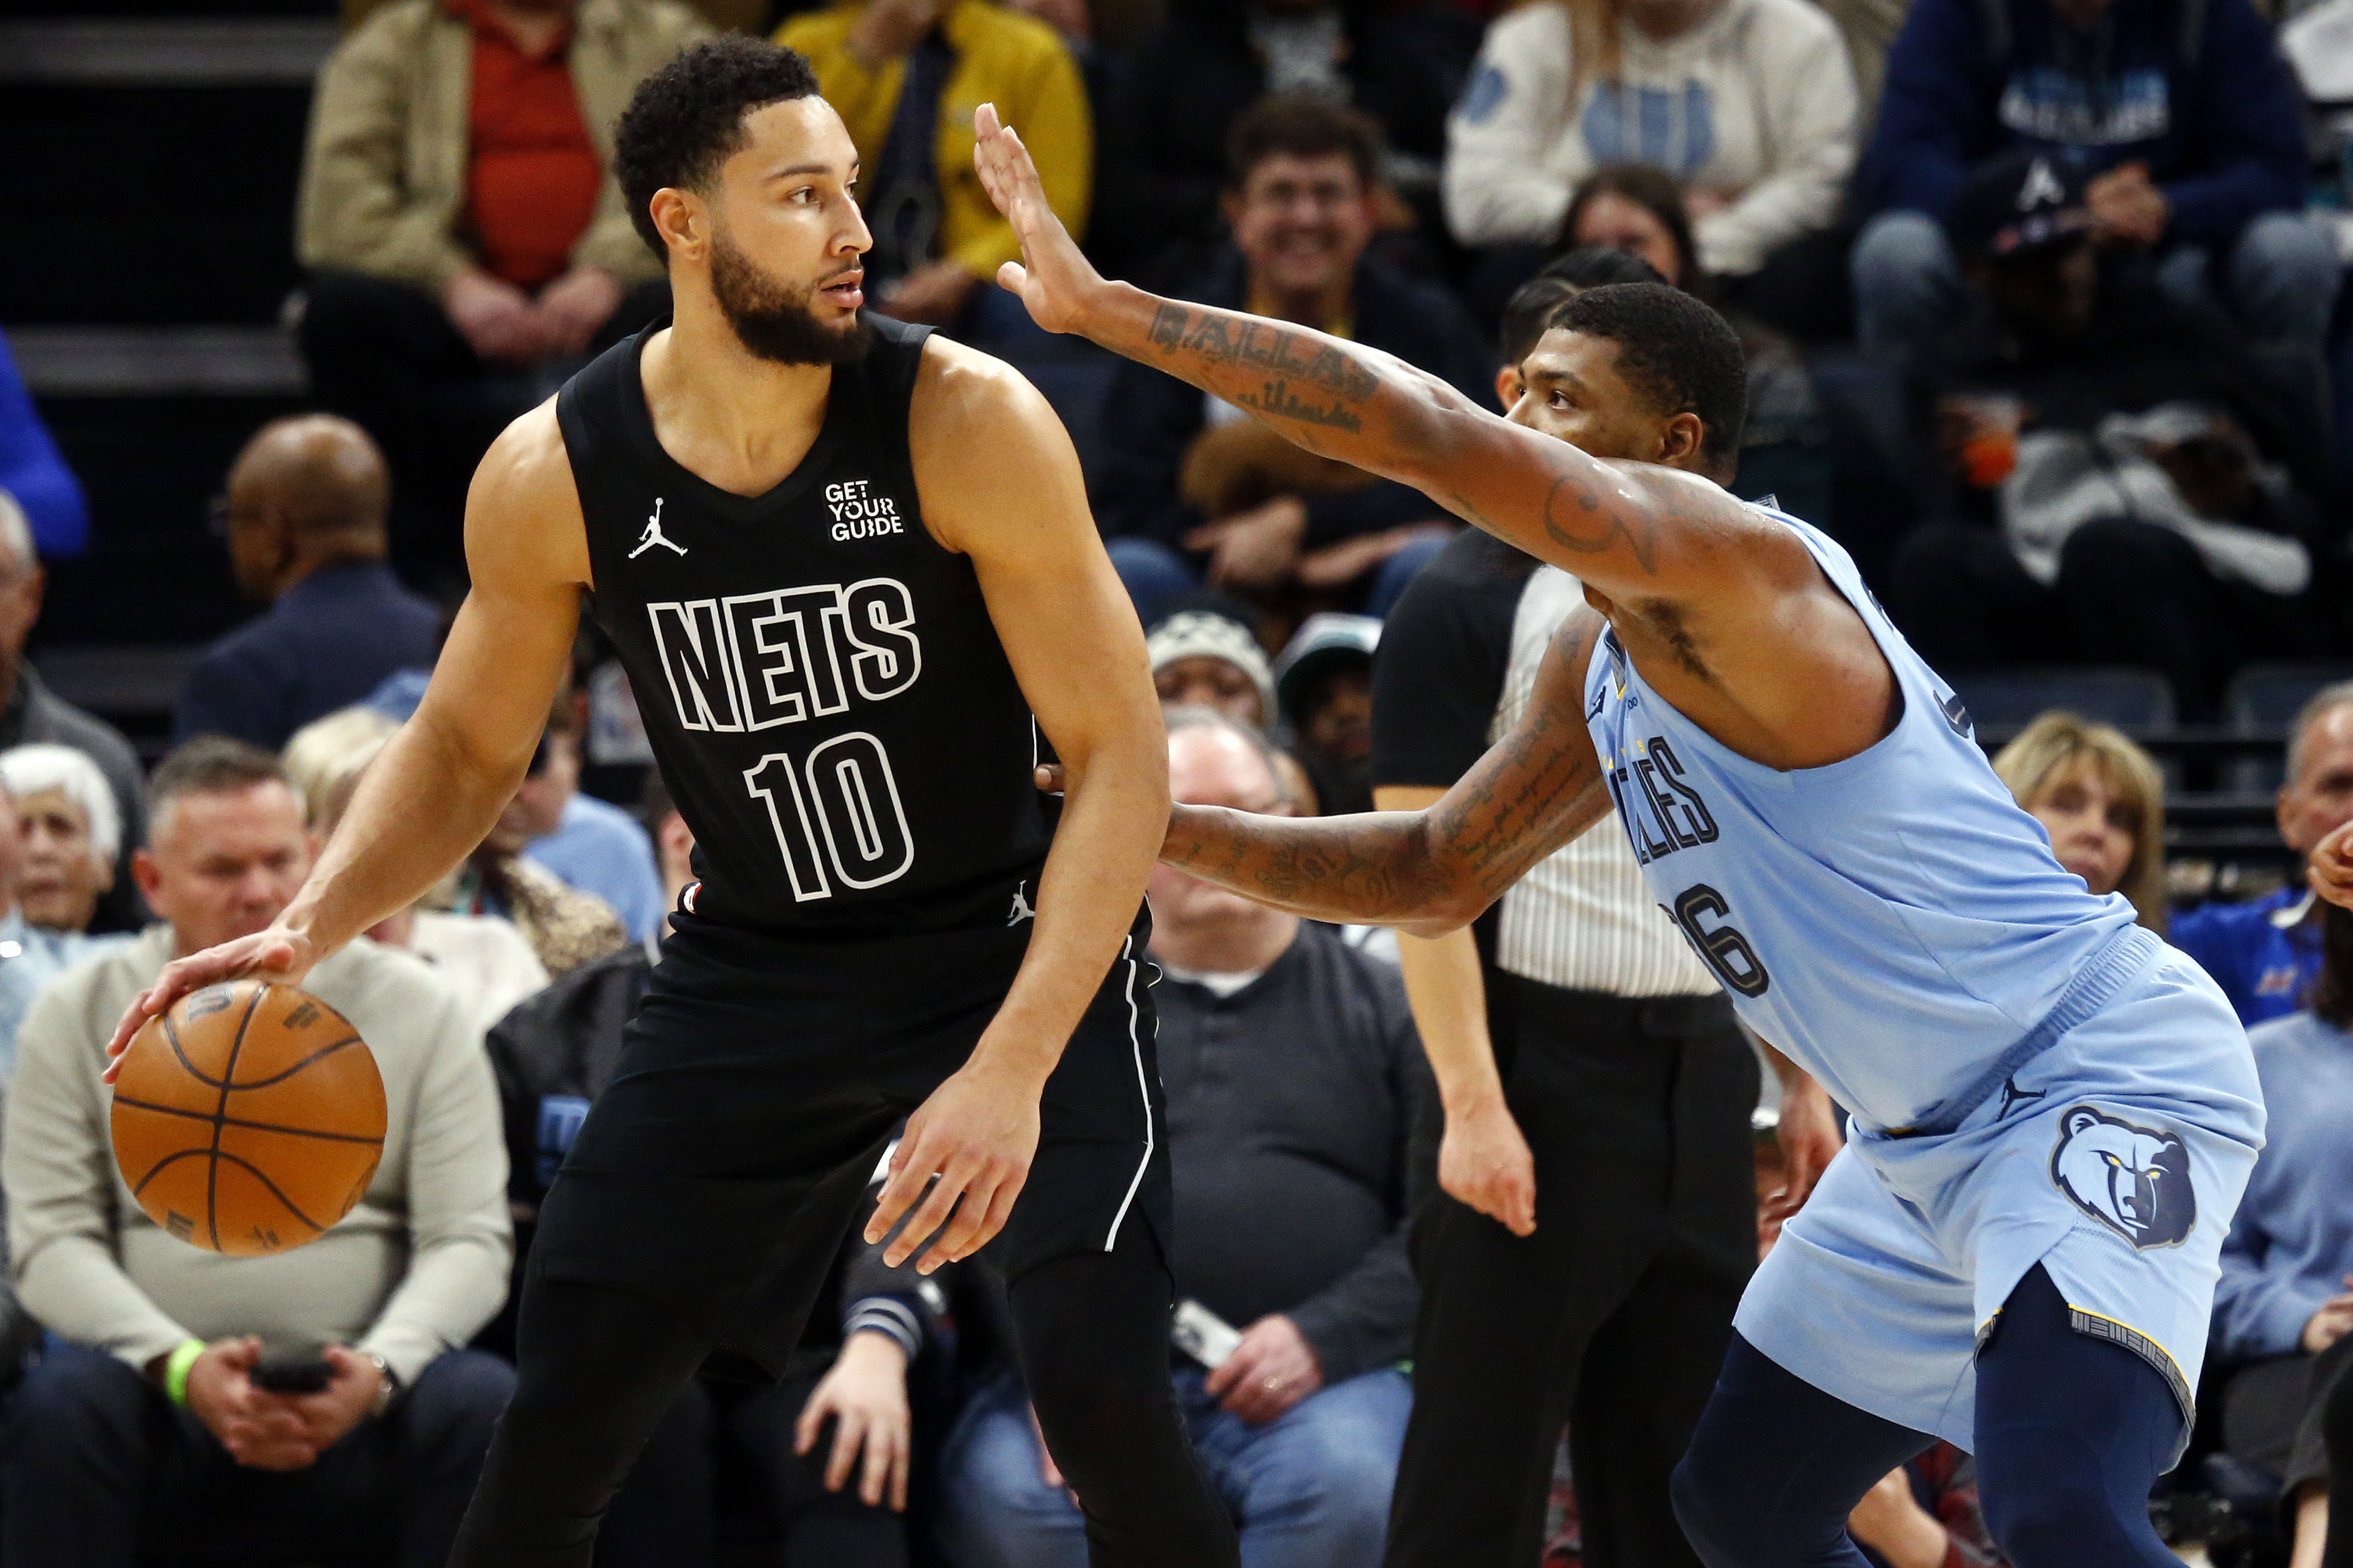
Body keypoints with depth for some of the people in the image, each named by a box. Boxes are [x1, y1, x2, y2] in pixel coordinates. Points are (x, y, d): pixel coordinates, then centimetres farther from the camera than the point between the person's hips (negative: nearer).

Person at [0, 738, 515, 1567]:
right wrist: (183, 1366, -18)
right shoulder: (79, 1017, 8)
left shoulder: (416, 1009, 8)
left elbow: (469, 1241, 2)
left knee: (485, 1402, -31)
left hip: (354, 1406, 0)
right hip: (165, 1403, 0)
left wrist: (378, 1368, -19)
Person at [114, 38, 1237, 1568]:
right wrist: (309, 928, -15)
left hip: (1017, 940, -3)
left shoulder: (967, 421, -22)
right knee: (557, 1427, 0)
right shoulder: (555, 475, -12)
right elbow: (467, 748, 4)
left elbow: (1119, 751, -20)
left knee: (1106, 1398, -19)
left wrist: (1013, 1066, -30)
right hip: (755, 966, 3)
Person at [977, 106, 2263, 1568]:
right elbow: (1437, 874, 21)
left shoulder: (1732, 564, -20)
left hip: (2107, 1077, -11)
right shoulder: (1601, 664, 10)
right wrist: (1171, 831, 8)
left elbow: (1425, 429, -32)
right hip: (1930, 1143, 11)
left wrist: (1104, 307, -30)